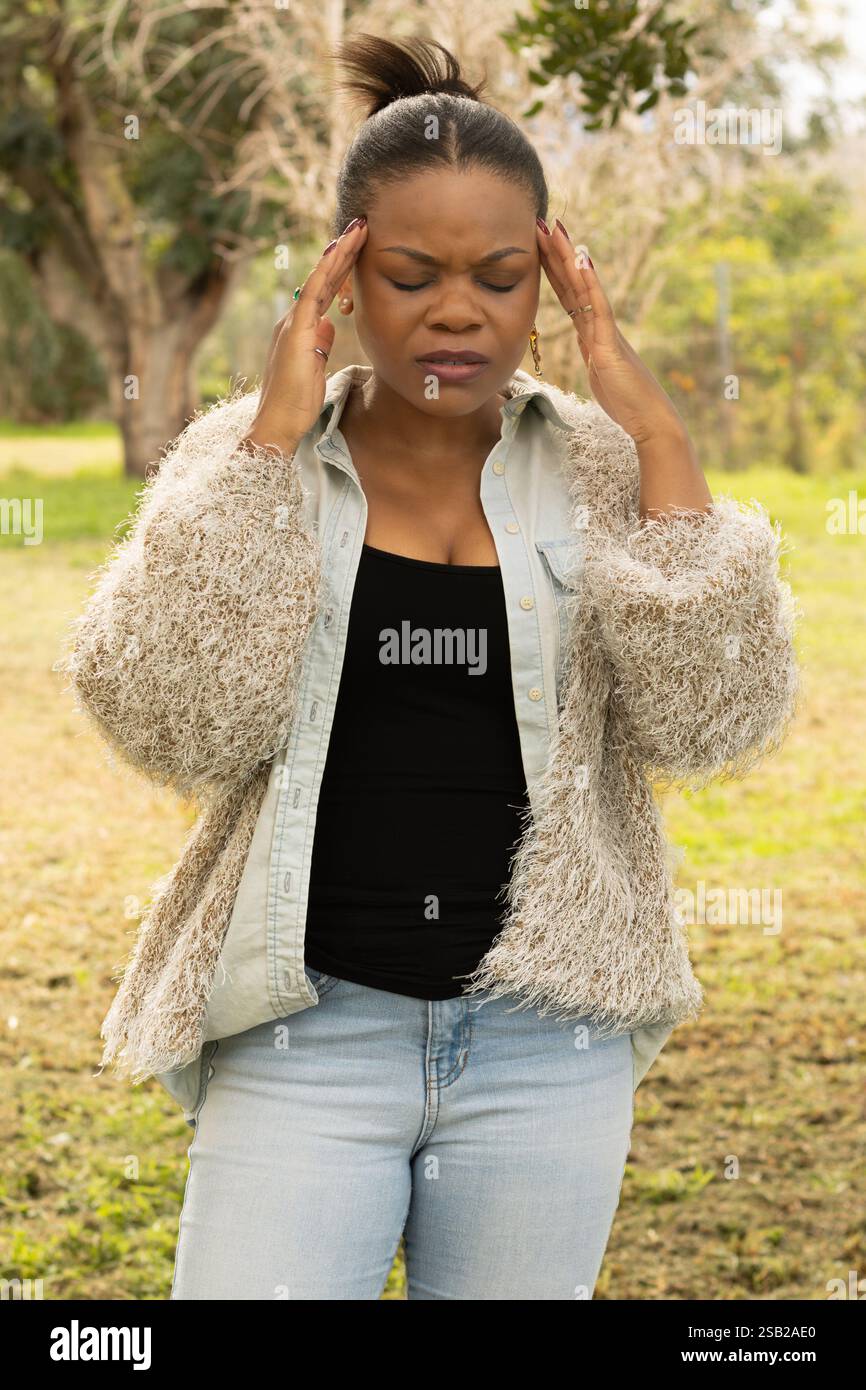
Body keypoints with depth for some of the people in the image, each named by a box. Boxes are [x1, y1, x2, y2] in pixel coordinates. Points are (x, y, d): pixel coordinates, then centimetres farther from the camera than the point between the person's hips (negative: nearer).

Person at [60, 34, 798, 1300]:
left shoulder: (604, 472, 2)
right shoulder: (243, 460, 1)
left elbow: (718, 719, -10)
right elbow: (172, 721, -13)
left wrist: (653, 430, -11)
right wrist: (275, 439, -14)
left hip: (548, 1049, 1)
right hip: (308, 1033, -1)